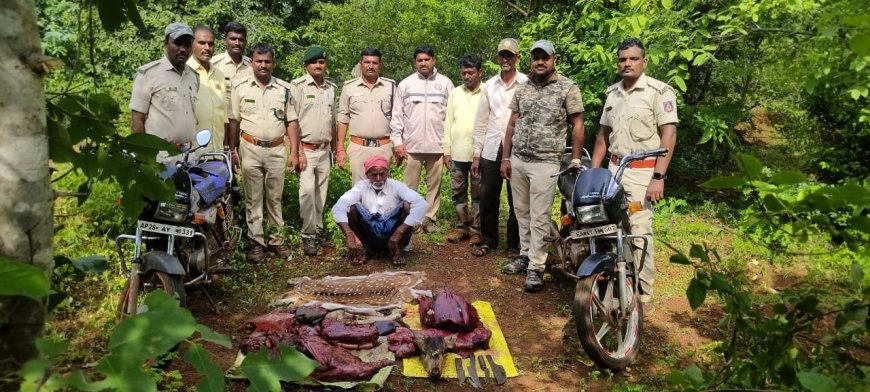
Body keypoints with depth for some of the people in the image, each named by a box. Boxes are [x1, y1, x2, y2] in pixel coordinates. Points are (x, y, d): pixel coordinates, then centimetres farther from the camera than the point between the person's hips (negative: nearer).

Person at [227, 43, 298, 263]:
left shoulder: (284, 89, 5)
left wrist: (294, 152, 1)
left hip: (277, 150, 1)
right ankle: (256, 242, 13)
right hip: (251, 149, -1)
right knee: (253, 199, 5)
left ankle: (276, 239, 19)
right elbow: (233, 121, 3)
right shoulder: (240, 86, 0)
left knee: (275, 198, 10)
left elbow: (291, 122, 6)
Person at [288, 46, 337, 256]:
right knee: (308, 191, -15)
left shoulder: (331, 88, 11)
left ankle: (317, 229, 22)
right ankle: (308, 235, -7)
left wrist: (335, 148, 16)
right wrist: (297, 152, -15)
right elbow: (293, 121, -10)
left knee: (321, 192, 11)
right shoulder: (298, 86, -7)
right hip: (306, 149, -5)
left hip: (325, 150, 5)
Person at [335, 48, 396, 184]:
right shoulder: (349, 87, 4)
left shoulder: (390, 86, 5)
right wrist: (340, 149, 1)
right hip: (358, 148, 0)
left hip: (384, 148, 0)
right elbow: (343, 120, 6)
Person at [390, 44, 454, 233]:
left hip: (437, 144, 0)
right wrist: (397, 141, -2)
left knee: (434, 184, 7)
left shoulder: (445, 83, 4)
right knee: (411, 185, 4)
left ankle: (429, 218, 16)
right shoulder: (405, 84, 4)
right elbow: (397, 115, 4)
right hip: (412, 144, 0)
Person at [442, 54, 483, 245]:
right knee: (458, 192, 10)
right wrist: (446, 150, 5)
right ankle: (462, 226, 21)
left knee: (478, 194, 5)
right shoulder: (454, 93, 9)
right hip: (457, 152, 4)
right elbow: (448, 123, 9)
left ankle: (476, 228, 14)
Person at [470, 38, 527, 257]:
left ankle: (514, 243, 19)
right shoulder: (489, 85, 10)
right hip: (491, 150, 4)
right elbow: (481, 122, 12)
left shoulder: (527, 84, -3)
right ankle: (488, 240, 24)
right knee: (488, 198, 9)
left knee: (516, 200, 5)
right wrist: (476, 154, 9)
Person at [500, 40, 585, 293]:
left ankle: (536, 267, 2)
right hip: (517, 160, 5)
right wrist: (506, 157, 9)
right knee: (522, 212, 12)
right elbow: (512, 125, 13)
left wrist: (575, 160, -8)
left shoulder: (568, 88, -3)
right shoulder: (522, 88, 11)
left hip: (545, 163, -5)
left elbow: (577, 126, -3)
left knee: (540, 218, -4)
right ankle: (526, 254, 25)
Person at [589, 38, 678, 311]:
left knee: (639, 233, -8)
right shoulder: (612, 93, 15)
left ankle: (643, 294, 3)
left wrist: (658, 177, -18)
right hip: (614, 168, 6)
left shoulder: (659, 91, -5)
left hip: (643, 172, -6)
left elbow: (669, 134, -10)